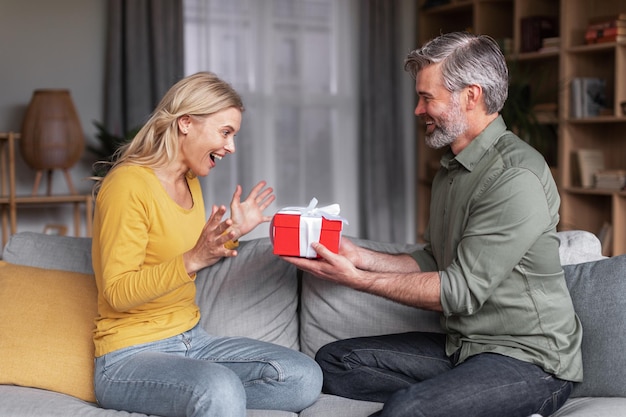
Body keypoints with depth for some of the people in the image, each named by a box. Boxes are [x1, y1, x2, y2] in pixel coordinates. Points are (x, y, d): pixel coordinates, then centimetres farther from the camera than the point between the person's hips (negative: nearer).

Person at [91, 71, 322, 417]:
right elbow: (117, 292, -19)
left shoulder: (190, 182, 12)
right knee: (220, 389, -39)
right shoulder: (128, 184, -14)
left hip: (191, 339, 9)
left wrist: (232, 234, 11)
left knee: (304, 378, -11)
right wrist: (193, 259, -29)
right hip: (130, 356, -8)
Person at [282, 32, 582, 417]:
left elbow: (460, 291, -20)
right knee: (333, 361, 3)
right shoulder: (452, 168, 13)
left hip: (530, 360, -9)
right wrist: (358, 256, 4)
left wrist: (356, 279, -17)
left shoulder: (517, 177, -19)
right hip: (461, 347, 10)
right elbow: (433, 263, 16)